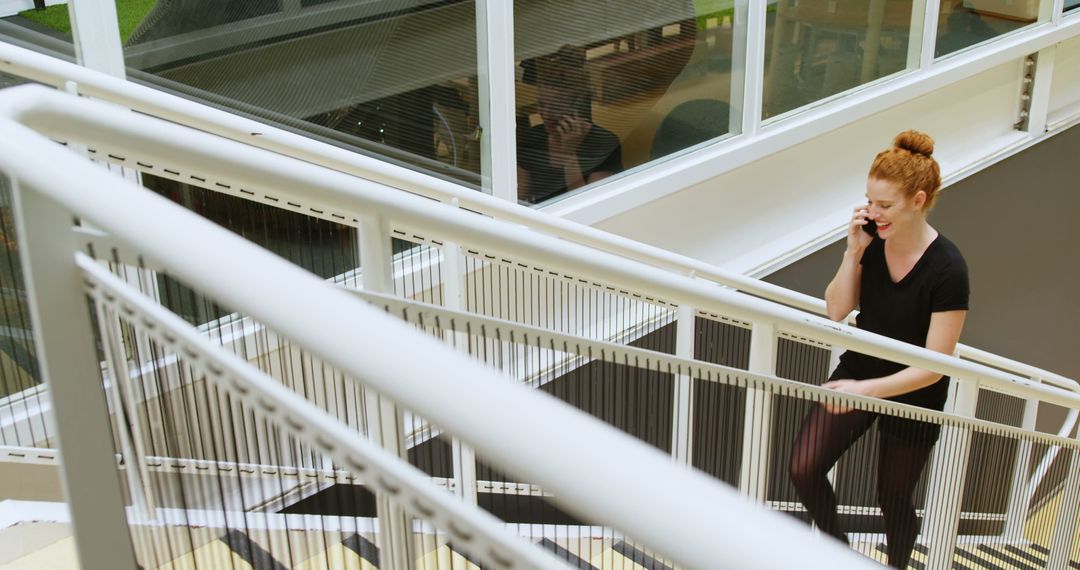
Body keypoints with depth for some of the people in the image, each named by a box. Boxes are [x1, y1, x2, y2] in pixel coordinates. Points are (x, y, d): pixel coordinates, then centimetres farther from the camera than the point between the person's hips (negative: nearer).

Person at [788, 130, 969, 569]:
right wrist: (853, 253, -20)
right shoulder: (871, 239, -14)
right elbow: (837, 311, -6)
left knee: (893, 500, 13)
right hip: (858, 372, 4)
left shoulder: (947, 270, -27)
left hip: (912, 397, -4)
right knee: (803, 469, -8)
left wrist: (866, 389, -33)